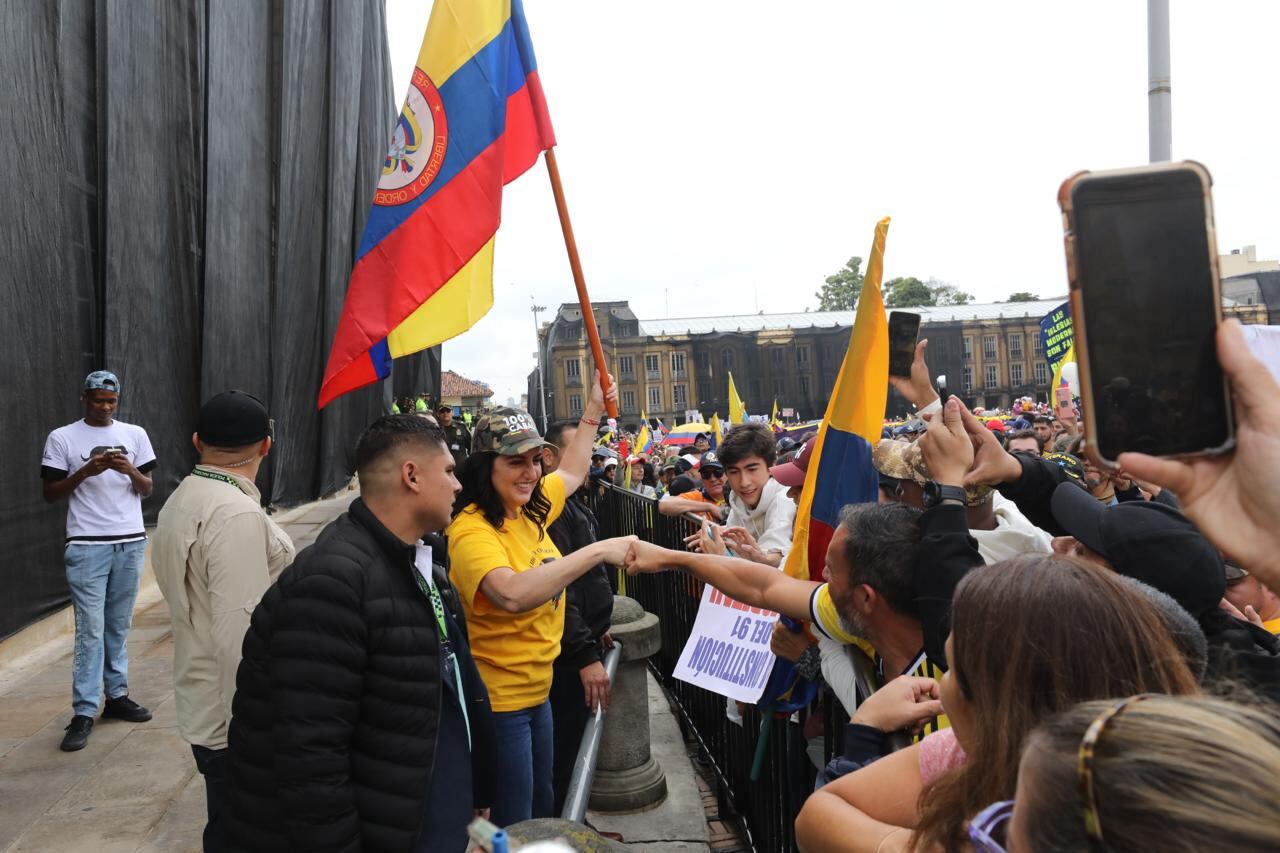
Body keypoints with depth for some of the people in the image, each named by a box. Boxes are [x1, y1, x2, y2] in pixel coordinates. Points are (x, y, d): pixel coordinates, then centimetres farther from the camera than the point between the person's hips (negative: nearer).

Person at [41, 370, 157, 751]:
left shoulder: (135, 434, 7)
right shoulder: (62, 438, -1)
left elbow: (148, 490, 8)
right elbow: (50, 494, 0)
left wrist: (131, 471, -13)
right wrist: (86, 471, -15)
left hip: (131, 543, 3)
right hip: (87, 547, -3)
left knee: (118, 627, 11)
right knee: (90, 630, -3)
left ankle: (116, 696, 22)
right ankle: (83, 713, 4)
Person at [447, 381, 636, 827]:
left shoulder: (530, 510, 1)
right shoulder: (472, 530, -24)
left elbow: (571, 473, 21)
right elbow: (514, 594, -43)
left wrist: (593, 410, 19)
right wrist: (597, 551, -43)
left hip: (537, 691, 9)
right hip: (498, 702, -8)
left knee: (543, 810, 25)